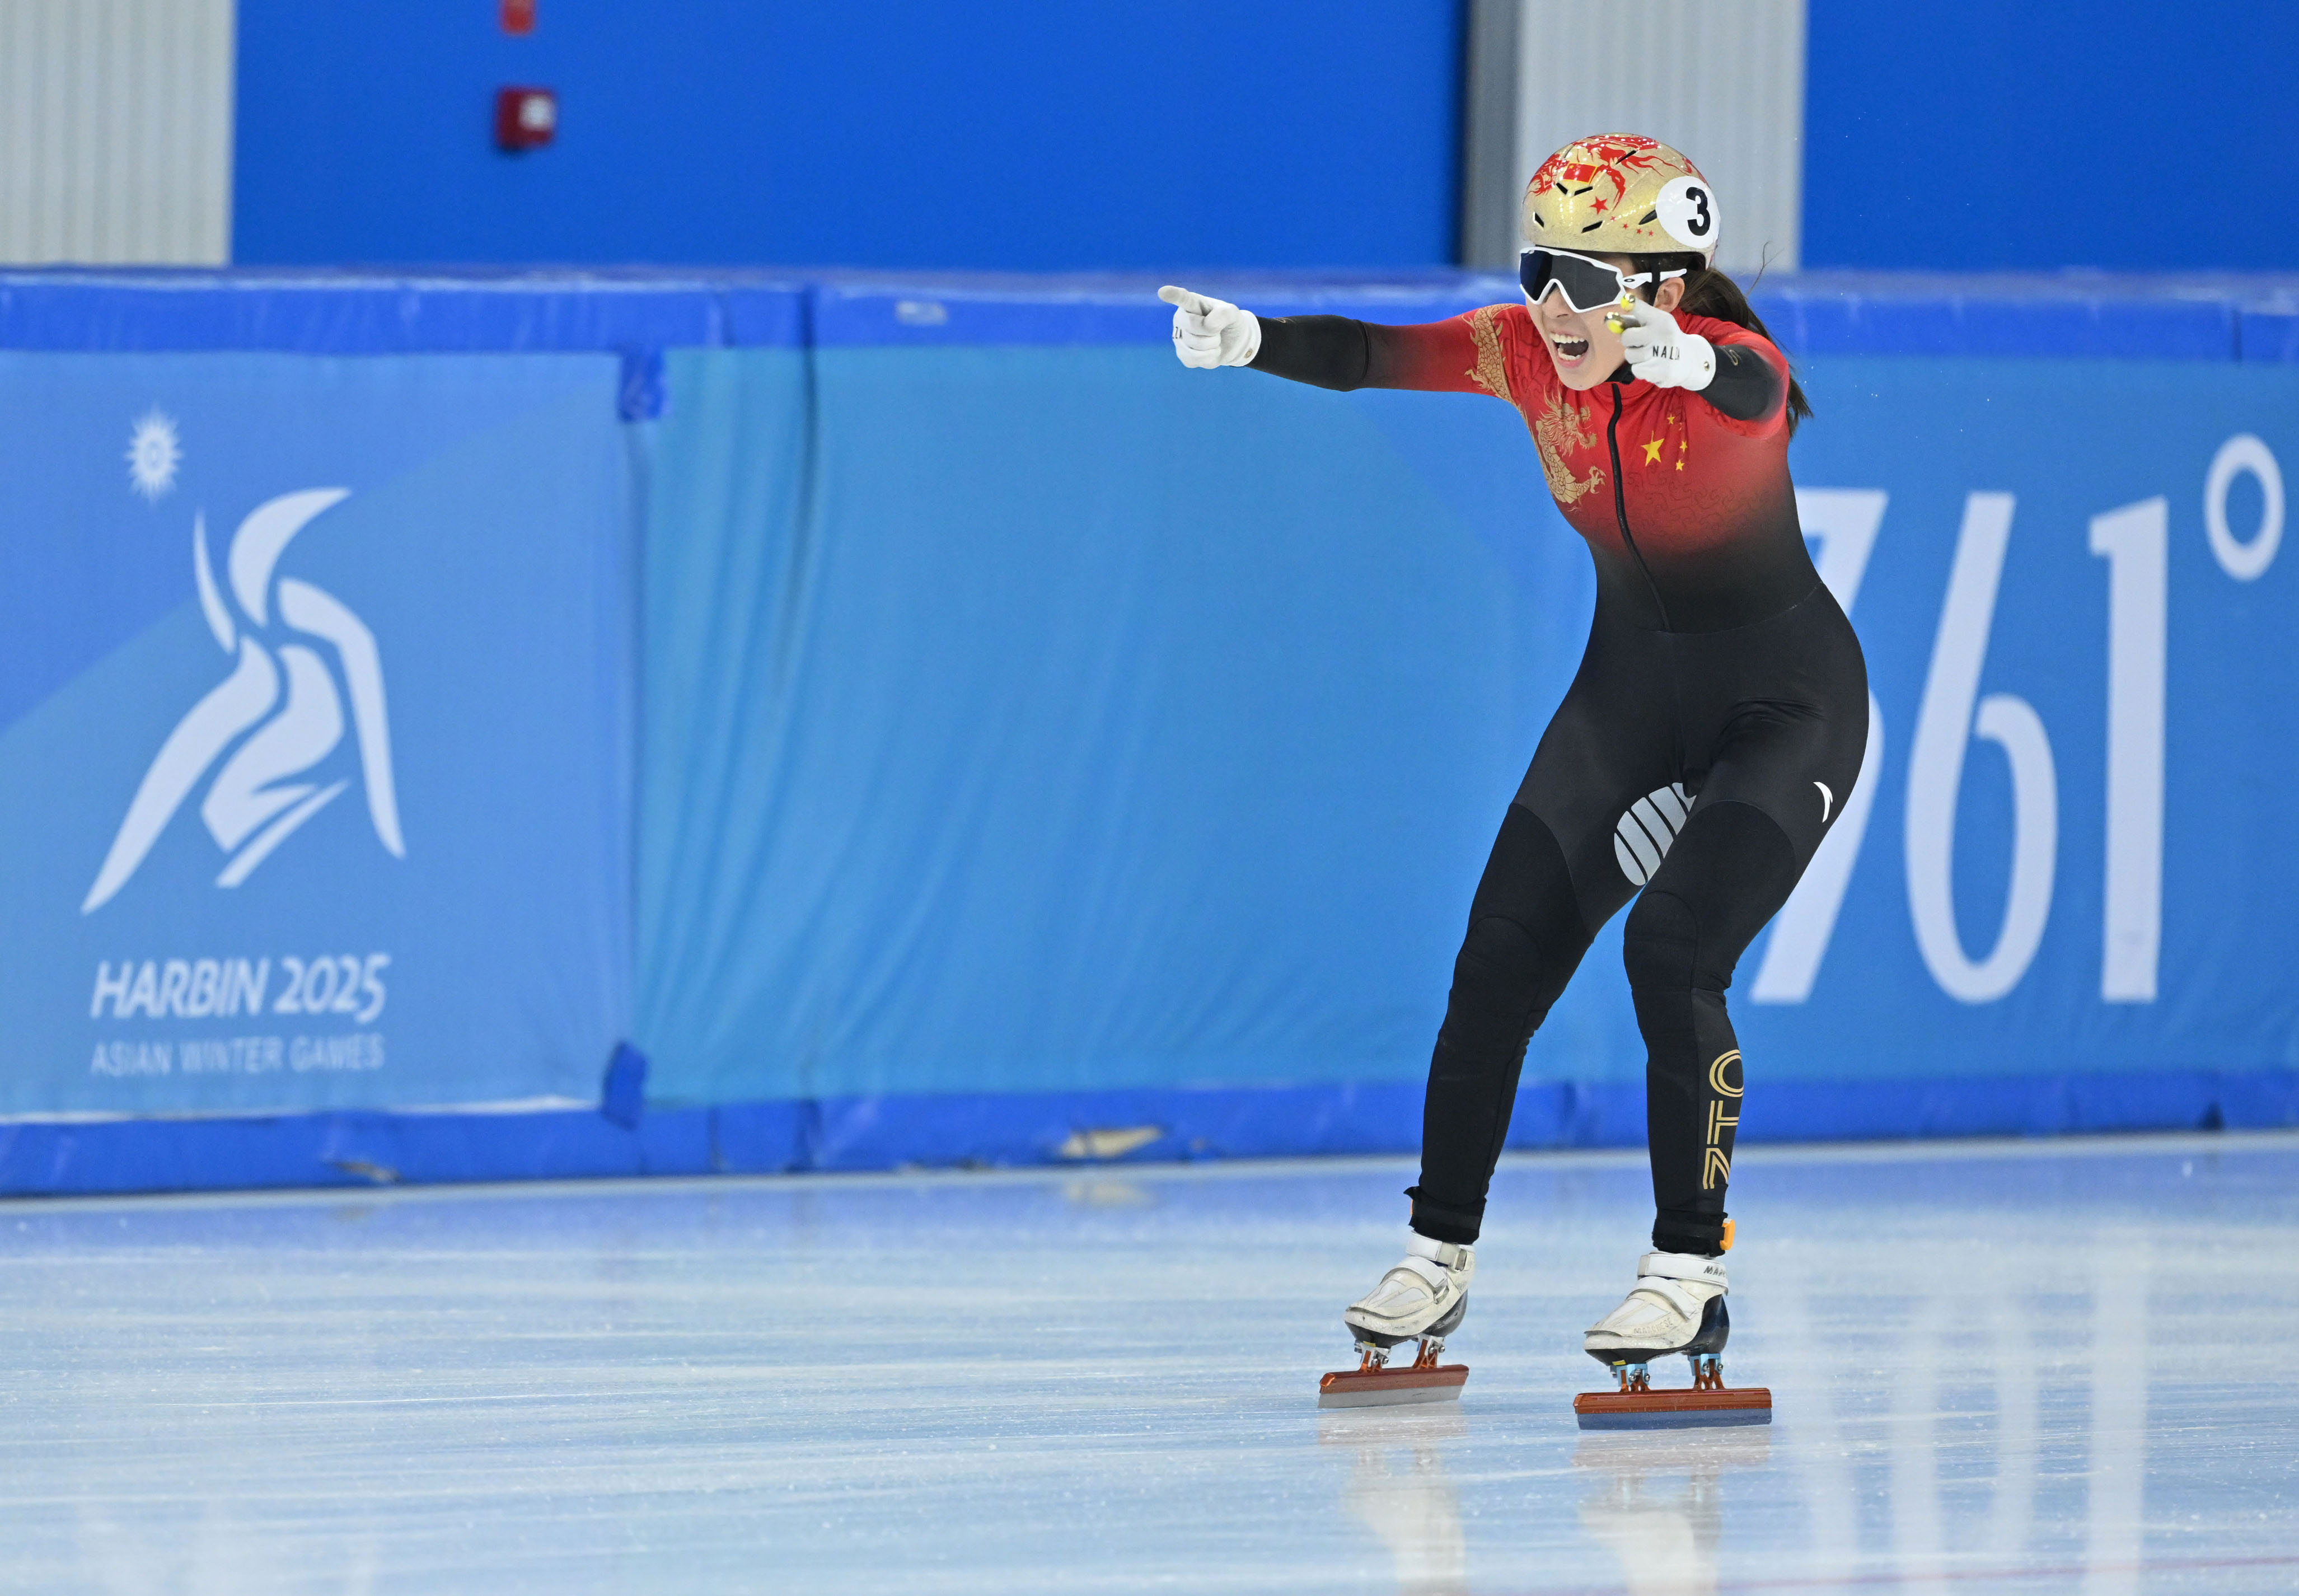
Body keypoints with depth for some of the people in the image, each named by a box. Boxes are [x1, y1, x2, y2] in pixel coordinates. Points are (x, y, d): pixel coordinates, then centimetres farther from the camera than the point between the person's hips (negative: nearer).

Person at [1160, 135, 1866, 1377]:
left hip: (1786, 702, -6)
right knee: (1503, 958, -1)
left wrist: (1683, 359, -74)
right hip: (1633, 682, 6)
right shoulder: (1528, 353, -12)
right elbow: (1372, 361, -23)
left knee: (1671, 952, -22)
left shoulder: (1730, 372, -26)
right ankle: (1440, 1258, 14)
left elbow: (1751, 388, -50)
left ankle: (1691, 1272, -11)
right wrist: (1248, 341, -44)